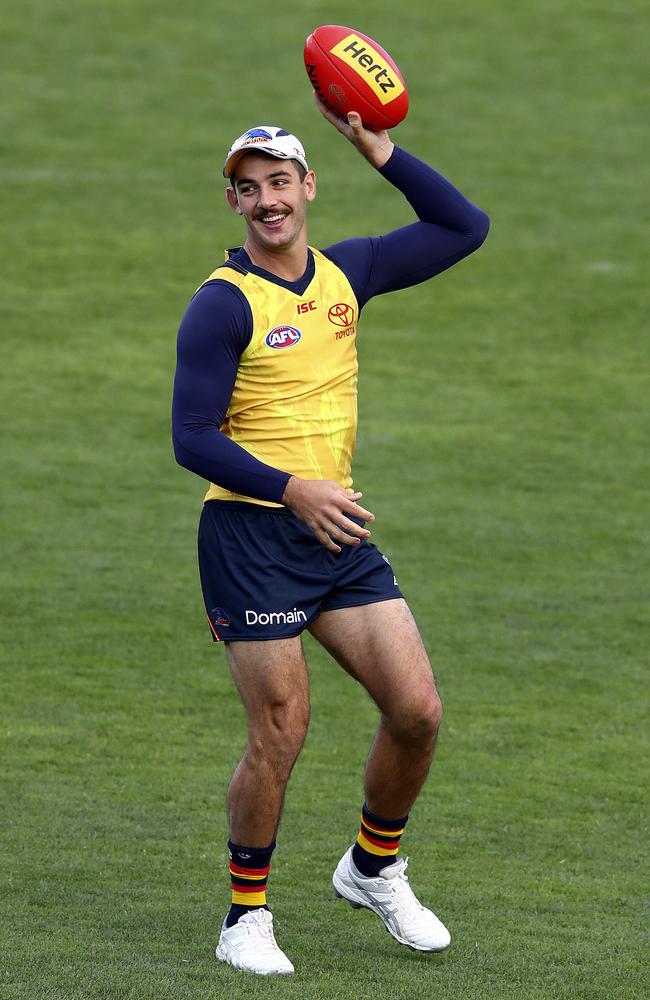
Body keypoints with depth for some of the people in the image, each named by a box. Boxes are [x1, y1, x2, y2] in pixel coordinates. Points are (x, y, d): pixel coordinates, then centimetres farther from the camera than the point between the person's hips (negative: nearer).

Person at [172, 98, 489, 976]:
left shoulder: (347, 272, 9)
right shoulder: (223, 305, -10)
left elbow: (464, 228, 15)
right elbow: (193, 439, -13)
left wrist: (381, 152, 6)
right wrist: (293, 490, -24)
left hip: (336, 532, 6)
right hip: (251, 536, -6)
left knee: (417, 710, 0)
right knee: (281, 733, -6)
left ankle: (374, 869, 23)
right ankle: (246, 919, 9)